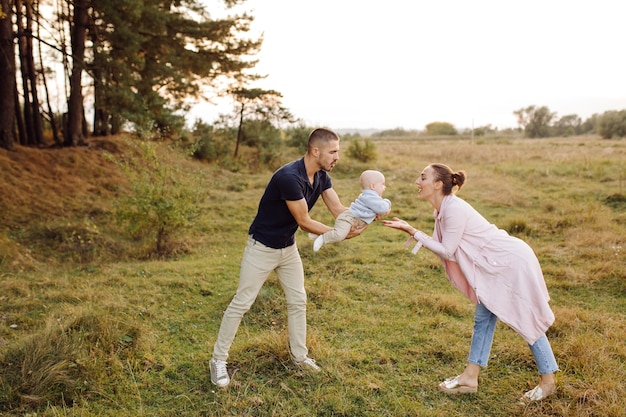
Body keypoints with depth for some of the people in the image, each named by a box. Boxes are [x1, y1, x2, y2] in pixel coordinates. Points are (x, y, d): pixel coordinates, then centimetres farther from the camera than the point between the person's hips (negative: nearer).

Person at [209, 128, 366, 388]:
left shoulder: (321, 176, -5)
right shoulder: (289, 177, -31)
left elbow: (338, 210, -9)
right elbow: (304, 222, -26)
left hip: (288, 247, 8)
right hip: (262, 247, -8)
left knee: (298, 301, 11)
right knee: (242, 303, -1)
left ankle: (299, 354, 28)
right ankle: (218, 359, 13)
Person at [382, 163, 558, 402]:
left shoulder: (454, 209, -25)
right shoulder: (443, 209, 4)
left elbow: (447, 250, -20)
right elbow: (445, 248, 4)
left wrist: (412, 232, -20)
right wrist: (412, 233, -3)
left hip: (513, 262, -10)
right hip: (497, 265, 10)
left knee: (526, 322, 3)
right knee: (483, 318, 11)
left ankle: (548, 382, 20)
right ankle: (470, 378, 20)